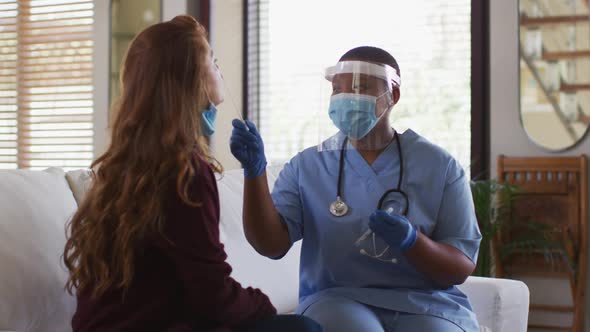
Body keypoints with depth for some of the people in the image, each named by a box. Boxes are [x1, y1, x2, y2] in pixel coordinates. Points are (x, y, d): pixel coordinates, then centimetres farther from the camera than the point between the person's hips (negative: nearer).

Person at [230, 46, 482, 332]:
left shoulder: (440, 166, 3)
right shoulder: (306, 166, 5)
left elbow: (461, 268, 1)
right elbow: (271, 244, -7)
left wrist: (411, 242, -19)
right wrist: (255, 171, -19)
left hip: (426, 304, 1)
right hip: (337, 300, -1)